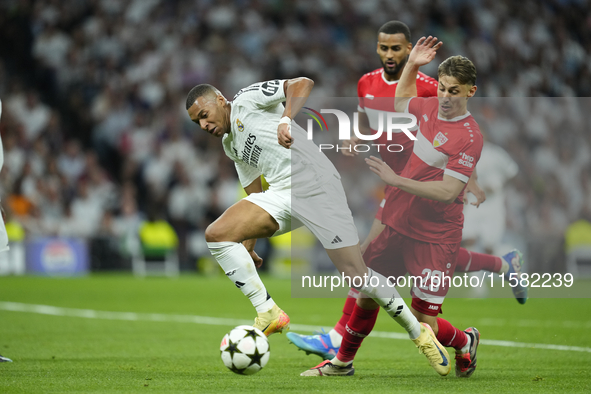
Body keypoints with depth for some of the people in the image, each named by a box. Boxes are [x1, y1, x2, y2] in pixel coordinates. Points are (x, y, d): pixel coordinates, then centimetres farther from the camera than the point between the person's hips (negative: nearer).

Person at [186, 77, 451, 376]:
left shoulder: (247, 99, 3)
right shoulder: (231, 144, 25)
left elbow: (302, 84, -10)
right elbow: (254, 196, 30)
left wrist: (286, 119, -27)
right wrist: (247, 246, 24)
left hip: (314, 182, -8)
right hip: (279, 193, 8)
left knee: (356, 275, -13)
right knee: (216, 234, -10)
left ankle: (420, 334, 5)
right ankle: (268, 314, -9)